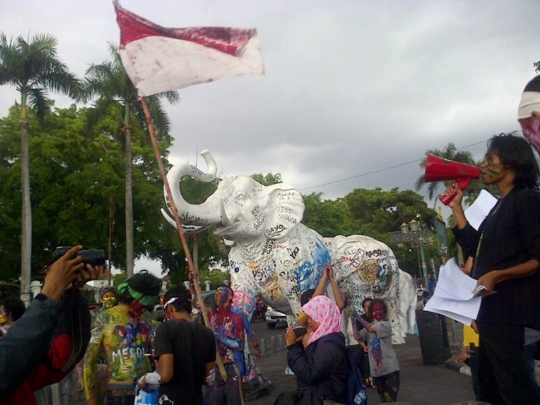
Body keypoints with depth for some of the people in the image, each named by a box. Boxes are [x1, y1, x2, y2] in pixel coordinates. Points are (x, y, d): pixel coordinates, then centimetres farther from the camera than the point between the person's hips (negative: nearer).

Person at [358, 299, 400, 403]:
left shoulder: (386, 325, -9)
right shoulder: (369, 327, 10)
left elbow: (371, 329, -25)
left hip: (390, 367, -5)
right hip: (376, 368, 5)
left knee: (391, 397, -1)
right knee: (383, 398, 17)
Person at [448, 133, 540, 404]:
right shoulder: (501, 205, 18)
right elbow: (477, 249, 18)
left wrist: (497, 275, -28)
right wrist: (456, 208, 16)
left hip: (506, 312, -10)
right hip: (491, 311, 10)